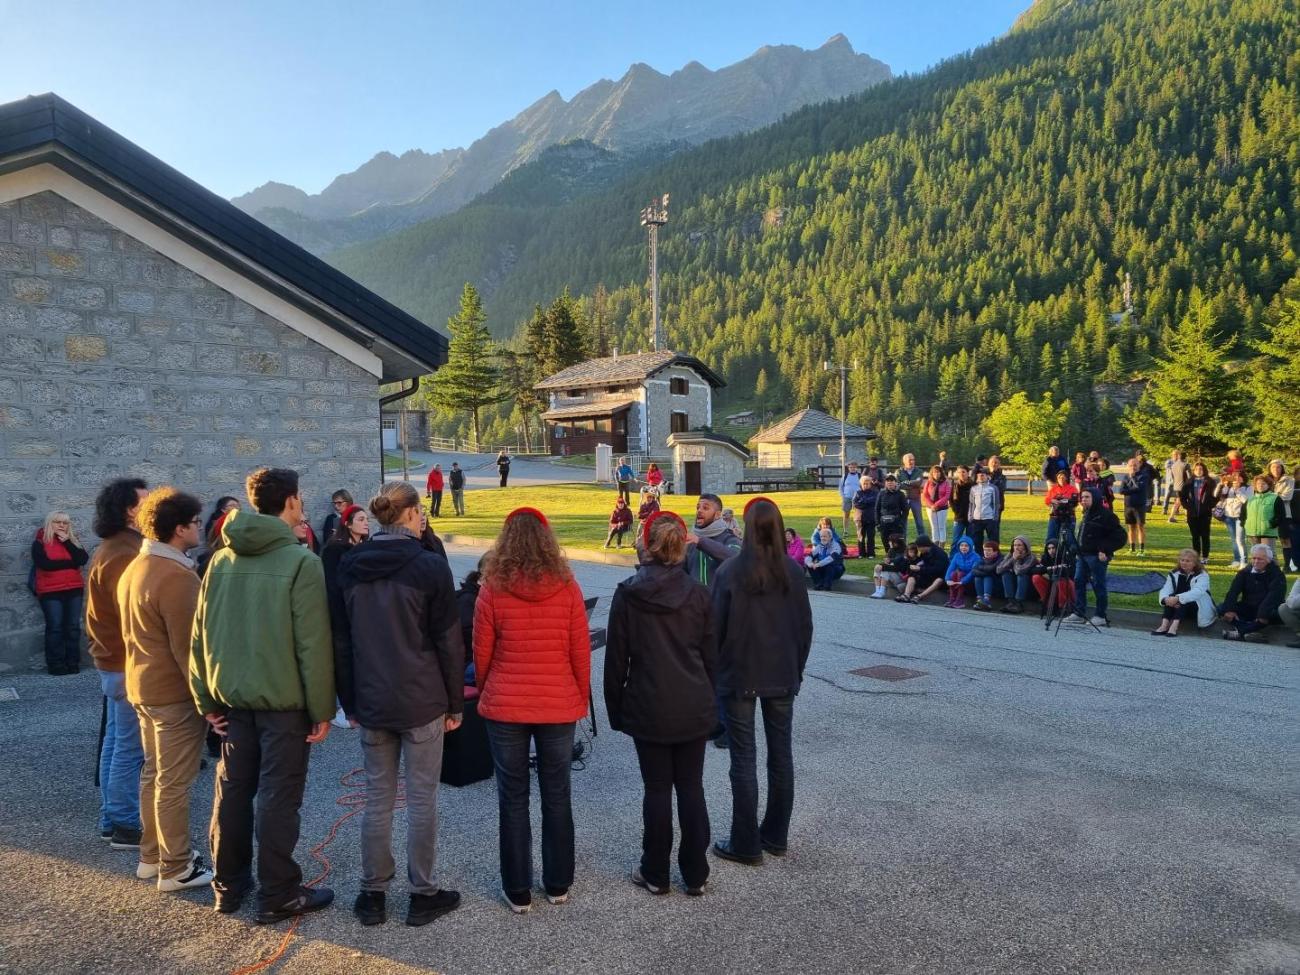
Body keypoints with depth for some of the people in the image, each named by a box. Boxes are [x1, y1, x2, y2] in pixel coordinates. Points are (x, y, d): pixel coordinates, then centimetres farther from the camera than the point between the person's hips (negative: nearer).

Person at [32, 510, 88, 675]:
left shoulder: (73, 540, 11)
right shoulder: (40, 543, 0)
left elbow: (83, 559, -5)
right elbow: (44, 564, -16)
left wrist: (66, 542, -10)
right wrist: (71, 562, -10)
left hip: (74, 589, 3)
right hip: (50, 592, -3)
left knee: (73, 626, 2)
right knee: (55, 627, -4)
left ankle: (73, 663, 7)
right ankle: (56, 665, 0)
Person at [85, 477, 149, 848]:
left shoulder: (113, 549, 13)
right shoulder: (124, 555, -21)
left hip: (114, 661, 11)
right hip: (130, 663, -11)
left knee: (115, 741, 16)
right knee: (130, 748, -2)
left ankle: (112, 818, 24)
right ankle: (125, 825, 6)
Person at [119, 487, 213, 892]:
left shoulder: (134, 569, 8)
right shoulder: (176, 576, -23)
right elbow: (187, 646, -23)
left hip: (143, 685, 10)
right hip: (175, 691, -10)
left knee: (154, 772, 19)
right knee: (174, 782, 0)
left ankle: (151, 855, 30)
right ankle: (176, 868, 11)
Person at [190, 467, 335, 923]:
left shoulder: (222, 560, 4)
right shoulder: (300, 561, -15)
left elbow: (201, 633, 7)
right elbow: (314, 644, -16)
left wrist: (206, 698, 13)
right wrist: (322, 708, -9)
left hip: (232, 697, 6)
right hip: (284, 699, -6)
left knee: (232, 789, 16)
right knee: (279, 796, 3)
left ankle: (228, 884, 29)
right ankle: (278, 894, 12)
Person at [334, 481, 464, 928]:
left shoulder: (349, 566, 2)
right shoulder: (429, 565, -12)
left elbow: (340, 640, 7)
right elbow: (448, 641, -9)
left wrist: (349, 701, 15)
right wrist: (455, 702, 0)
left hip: (371, 702, 4)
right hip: (422, 702, -4)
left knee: (377, 798, 14)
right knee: (422, 799, 7)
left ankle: (373, 894, 23)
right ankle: (423, 894, 17)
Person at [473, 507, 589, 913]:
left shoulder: (493, 589, -9)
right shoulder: (566, 587, -6)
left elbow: (481, 654, -3)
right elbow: (580, 652, -2)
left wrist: (486, 695, 13)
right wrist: (582, 698, 11)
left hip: (505, 707, -1)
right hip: (559, 705, 1)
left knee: (513, 798, 10)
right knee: (557, 795, 14)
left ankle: (518, 891, 19)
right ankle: (558, 884, 26)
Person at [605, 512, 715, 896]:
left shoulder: (627, 594, -8)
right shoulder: (698, 593, -2)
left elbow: (616, 658, -4)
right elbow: (711, 655, 5)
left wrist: (615, 708, 6)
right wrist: (708, 699, 16)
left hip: (648, 708, -2)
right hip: (694, 707, 2)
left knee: (657, 789, 8)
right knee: (691, 787, 10)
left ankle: (655, 874, 19)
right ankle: (695, 875, 19)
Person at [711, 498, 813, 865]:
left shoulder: (730, 571, -13)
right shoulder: (792, 572, -2)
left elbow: (717, 627, -10)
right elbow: (805, 626, 4)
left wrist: (715, 670, 5)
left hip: (740, 677, -3)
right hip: (782, 676, 4)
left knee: (744, 759, 3)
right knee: (780, 753, 13)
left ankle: (746, 844, 10)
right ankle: (776, 836, 24)